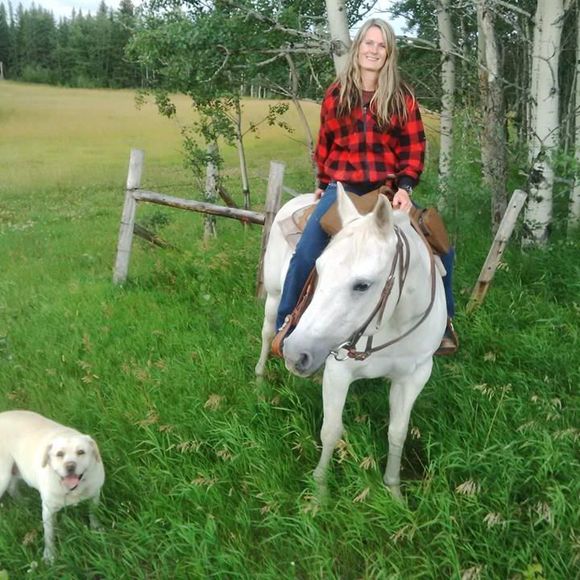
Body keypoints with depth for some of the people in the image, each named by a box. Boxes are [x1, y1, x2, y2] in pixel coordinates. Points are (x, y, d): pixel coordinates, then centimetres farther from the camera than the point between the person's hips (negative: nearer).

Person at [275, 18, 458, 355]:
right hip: (343, 189, 0)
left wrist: (405, 188, -13)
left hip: (388, 190, 1)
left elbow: (414, 149, 0)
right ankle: (286, 326, -1)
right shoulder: (336, 94, 6)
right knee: (306, 255, -18)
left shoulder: (402, 97, 3)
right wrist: (324, 184, 16)